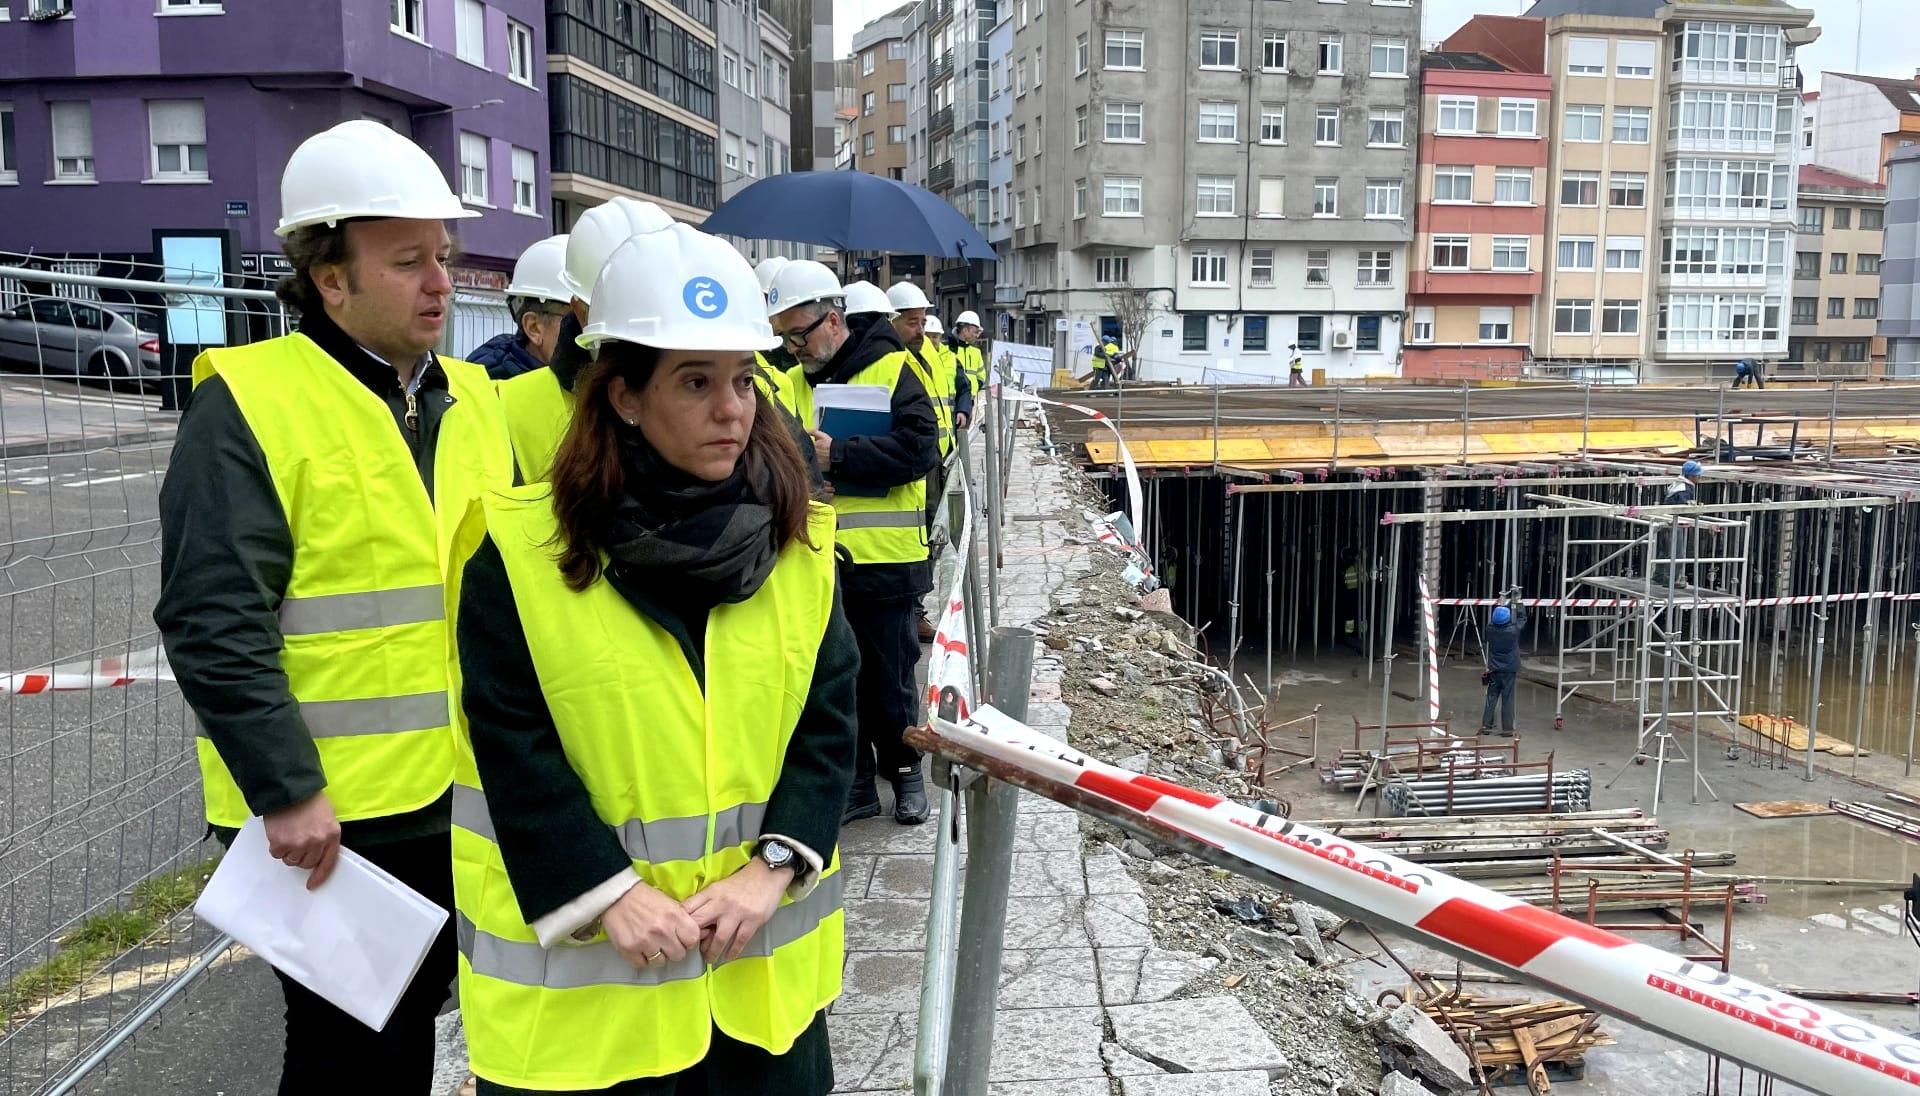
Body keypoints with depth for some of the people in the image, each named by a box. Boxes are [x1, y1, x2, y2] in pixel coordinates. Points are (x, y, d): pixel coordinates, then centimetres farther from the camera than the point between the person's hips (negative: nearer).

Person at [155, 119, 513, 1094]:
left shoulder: (469, 399, 9)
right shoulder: (252, 404, -12)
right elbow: (212, 622, -17)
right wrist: (285, 790, -19)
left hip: (459, 795, 6)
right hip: (323, 814, -6)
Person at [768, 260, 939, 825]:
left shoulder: (892, 370, -7)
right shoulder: (794, 381, 9)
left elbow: (919, 448, -18)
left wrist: (837, 457, -24)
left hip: (882, 560, -5)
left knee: (891, 678, 8)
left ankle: (905, 771, 28)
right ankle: (855, 783, 25)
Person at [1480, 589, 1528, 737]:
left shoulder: (1490, 630, -6)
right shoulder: (1513, 630, -13)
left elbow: (1495, 620, 13)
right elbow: (1522, 618, 4)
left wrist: (1508, 602, 17)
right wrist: (1516, 603, 14)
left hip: (1494, 670, 3)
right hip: (1509, 670, -2)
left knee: (1491, 697, 10)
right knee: (1507, 700, 0)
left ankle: (1485, 725, 10)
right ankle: (1507, 729, 2)